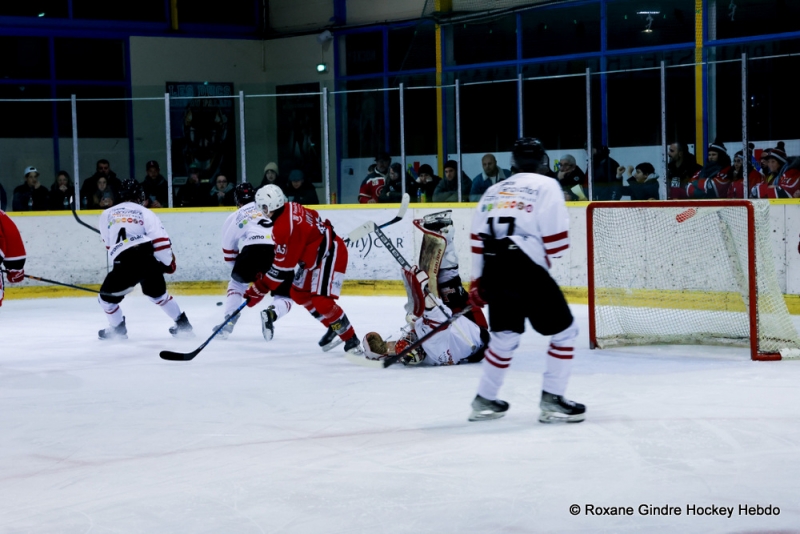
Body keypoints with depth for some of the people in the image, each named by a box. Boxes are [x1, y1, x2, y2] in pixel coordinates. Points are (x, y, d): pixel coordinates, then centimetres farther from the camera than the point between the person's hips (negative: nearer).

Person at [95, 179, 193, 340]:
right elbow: (160, 239, 2)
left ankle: (118, 330, 25)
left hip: (124, 263, -2)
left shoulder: (107, 214, 19)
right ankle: (183, 325, 28)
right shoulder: (146, 212, 15)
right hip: (149, 259, 3)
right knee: (158, 293, 27)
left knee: (107, 296, 21)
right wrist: (168, 263, 11)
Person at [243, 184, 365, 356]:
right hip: (315, 255, 11)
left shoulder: (283, 226, -27)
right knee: (299, 294, 16)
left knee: (321, 302, -20)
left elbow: (283, 265, -23)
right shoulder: (290, 208, 1)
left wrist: (260, 289, -15)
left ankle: (352, 341, -11)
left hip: (330, 255, -11)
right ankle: (335, 328, 26)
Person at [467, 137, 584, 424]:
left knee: (505, 335, 23)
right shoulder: (546, 186, 3)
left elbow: (478, 240, 17)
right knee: (564, 330, 7)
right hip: (527, 269, -6)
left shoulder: (493, 191, 20)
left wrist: (477, 282, 24)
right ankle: (551, 401, 3)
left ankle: (484, 401, 28)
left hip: (494, 271, 6)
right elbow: (556, 240, -6)